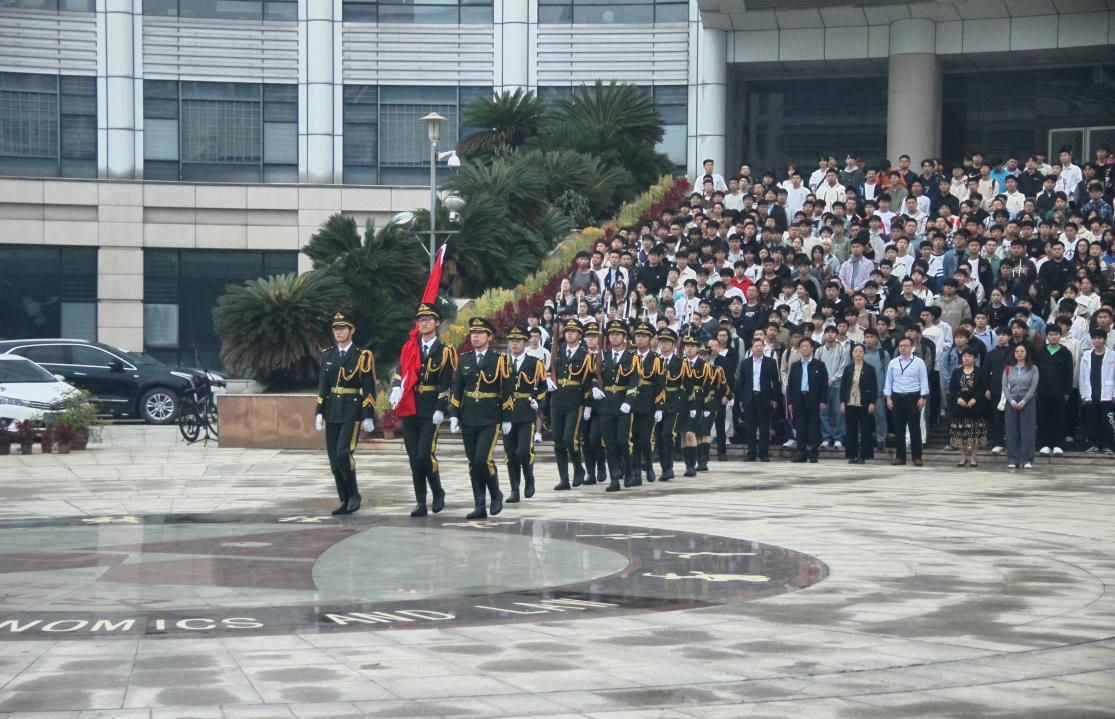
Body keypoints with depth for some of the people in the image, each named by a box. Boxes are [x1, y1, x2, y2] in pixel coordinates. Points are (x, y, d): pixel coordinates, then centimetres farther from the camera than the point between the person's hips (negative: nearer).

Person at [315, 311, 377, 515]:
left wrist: (368, 416, -9)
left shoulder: (362, 356, -4)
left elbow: (369, 389, -5)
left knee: (343, 453, -18)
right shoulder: (327, 355, 10)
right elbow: (322, 386, 12)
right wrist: (319, 413, 7)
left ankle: (354, 494, -1)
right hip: (332, 411, 5)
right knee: (334, 459, 3)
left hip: (352, 411, -5)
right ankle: (345, 500, 11)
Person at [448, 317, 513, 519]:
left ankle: (496, 494, 8)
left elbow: (507, 391, -3)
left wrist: (507, 419, -4)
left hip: (490, 419, -4)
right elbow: (456, 389, 10)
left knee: (483, 459, -16)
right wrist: (454, 415, 3)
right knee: (473, 463, 4)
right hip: (468, 419, 4)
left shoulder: (500, 360, -3)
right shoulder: (464, 360, 8)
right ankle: (480, 507, 9)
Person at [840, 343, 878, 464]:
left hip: (864, 404, -2)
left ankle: (863, 456, 6)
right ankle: (852, 455, 9)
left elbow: (874, 387, -1)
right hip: (850, 404, 2)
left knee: (865, 430, 1)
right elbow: (843, 386, 8)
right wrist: (842, 402, 1)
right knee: (851, 430, 3)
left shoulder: (869, 369, 0)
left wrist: (872, 403, -8)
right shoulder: (848, 368, 7)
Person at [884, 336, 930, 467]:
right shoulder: (893, 363, 7)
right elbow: (889, 381, 9)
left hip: (913, 398, -3)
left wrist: (923, 397, -9)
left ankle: (917, 457, 2)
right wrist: (888, 397, 2)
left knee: (915, 428, -1)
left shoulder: (919, 362, 0)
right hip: (897, 397, 3)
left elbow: (924, 381, -2)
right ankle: (900, 457, 10)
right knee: (899, 428, 5)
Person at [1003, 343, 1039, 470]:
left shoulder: (1033, 369, 3)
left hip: (1027, 402, -2)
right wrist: (1011, 400, -11)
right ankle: (1012, 460, 4)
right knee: (1012, 431, 1)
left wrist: (1023, 401, -13)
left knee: (1027, 431, -5)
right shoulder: (1008, 369, 10)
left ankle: (1027, 460, -2)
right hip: (1011, 402, 2)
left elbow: (1033, 387, -4)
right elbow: (1005, 386, 3)